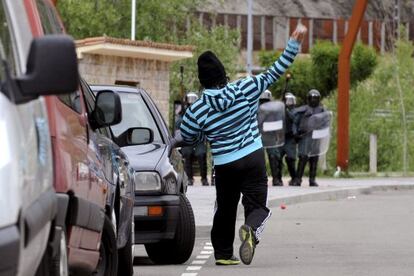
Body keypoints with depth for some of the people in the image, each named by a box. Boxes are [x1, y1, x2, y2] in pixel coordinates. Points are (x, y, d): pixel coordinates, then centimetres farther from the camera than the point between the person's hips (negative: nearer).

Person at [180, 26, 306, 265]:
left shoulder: (197, 110, -8)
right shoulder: (246, 89, -9)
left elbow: (188, 138, 6)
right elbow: (274, 73, -6)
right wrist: (294, 43, -2)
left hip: (224, 165, 1)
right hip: (253, 159, -1)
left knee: (225, 209, 18)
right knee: (257, 206, 1)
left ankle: (223, 253, 22)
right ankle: (251, 230, -30)